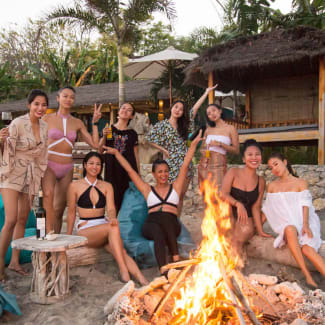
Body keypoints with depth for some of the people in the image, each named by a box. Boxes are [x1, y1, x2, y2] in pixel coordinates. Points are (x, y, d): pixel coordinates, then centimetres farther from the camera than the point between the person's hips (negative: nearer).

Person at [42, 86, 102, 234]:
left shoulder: (77, 123, 8)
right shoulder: (47, 119, 2)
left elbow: (94, 144, 4)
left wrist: (95, 123, 0)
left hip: (67, 168, 3)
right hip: (49, 165, -3)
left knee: (59, 209, 5)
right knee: (48, 194, -33)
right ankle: (49, 234, -33)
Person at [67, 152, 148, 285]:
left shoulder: (107, 186, 11)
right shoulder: (75, 186, 3)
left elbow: (111, 208, -1)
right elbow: (71, 212, 9)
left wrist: (112, 218, -24)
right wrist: (68, 236, 12)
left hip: (103, 227, 3)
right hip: (85, 230, -3)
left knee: (121, 251, -29)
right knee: (113, 227, -35)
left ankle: (142, 280, -45)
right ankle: (124, 271, -39)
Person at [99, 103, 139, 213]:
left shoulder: (132, 133, 10)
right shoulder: (109, 129, 9)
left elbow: (136, 155, 10)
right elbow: (100, 150, 8)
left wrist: (138, 174, 7)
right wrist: (104, 136, -8)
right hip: (112, 169, 0)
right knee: (113, 200, -4)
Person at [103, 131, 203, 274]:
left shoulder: (175, 187, 23)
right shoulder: (147, 190, 22)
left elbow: (185, 165, 19)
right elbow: (130, 170, 23)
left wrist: (193, 144, 16)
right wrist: (116, 152, 24)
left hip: (171, 225, 0)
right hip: (151, 224, 0)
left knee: (165, 217, -36)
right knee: (158, 233, -36)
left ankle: (176, 259, -38)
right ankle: (163, 272, -51)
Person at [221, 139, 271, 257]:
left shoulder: (261, 181, 7)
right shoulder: (233, 172, -4)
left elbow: (256, 207, 7)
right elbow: (223, 194, -13)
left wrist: (260, 231, 1)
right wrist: (237, 204, -31)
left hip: (246, 218, 2)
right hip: (228, 215, -1)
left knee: (248, 230, -30)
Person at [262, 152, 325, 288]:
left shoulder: (301, 183, 8)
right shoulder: (272, 186, 17)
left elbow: (304, 204, -5)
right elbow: (267, 209, 19)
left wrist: (305, 224, -20)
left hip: (302, 223, -1)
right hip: (286, 224, 1)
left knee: (307, 249, -33)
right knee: (290, 229, -37)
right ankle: (307, 276, -40)